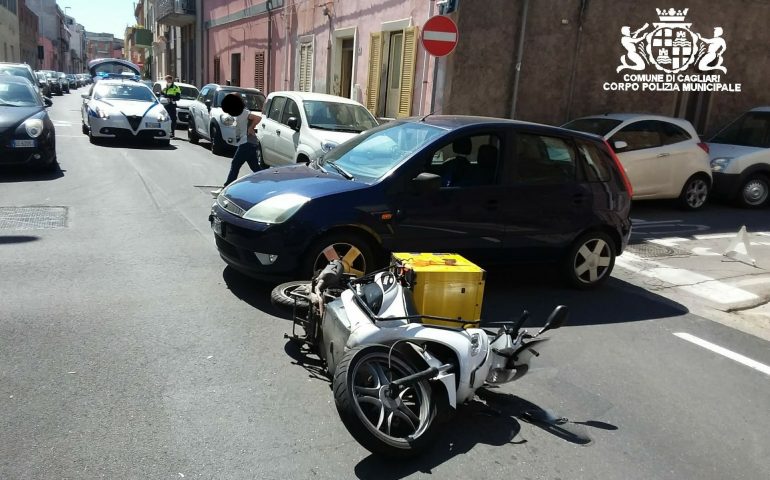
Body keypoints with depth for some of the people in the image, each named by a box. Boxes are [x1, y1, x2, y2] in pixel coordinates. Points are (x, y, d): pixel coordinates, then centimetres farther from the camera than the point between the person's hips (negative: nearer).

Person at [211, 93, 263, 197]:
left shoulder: (243, 113, -15)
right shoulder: (240, 114, 12)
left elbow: (258, 118, -25)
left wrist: (250, 128, -17)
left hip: (247, 143, -10)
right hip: (247, 143, 10)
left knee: (235, 165, -7)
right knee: (255, 167, 13)